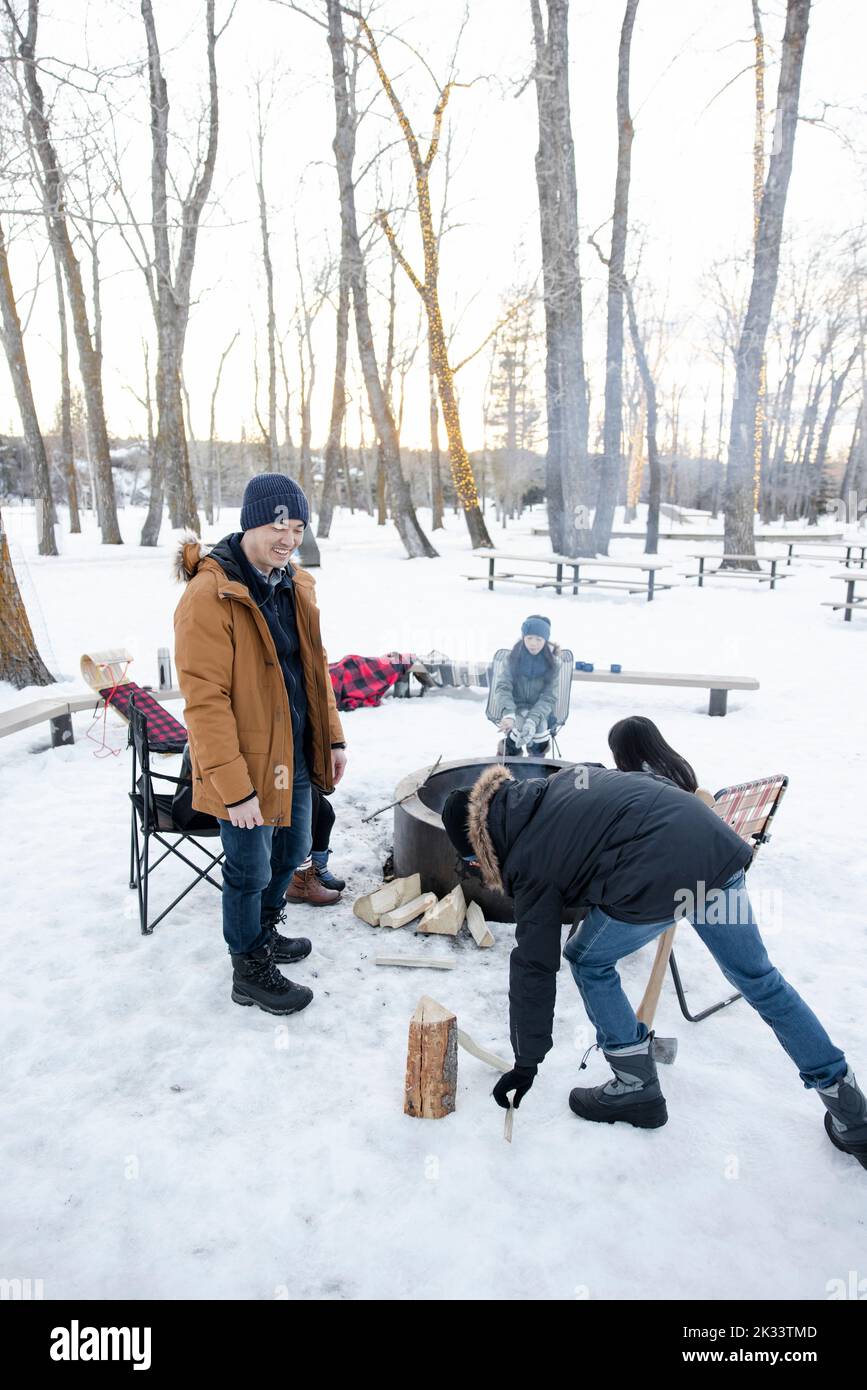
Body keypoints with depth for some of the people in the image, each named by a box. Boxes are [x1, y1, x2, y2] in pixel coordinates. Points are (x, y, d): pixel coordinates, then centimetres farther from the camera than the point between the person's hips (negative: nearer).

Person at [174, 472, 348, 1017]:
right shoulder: (210, 596, -21)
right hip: (246, 764, -8)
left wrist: (333, 737, 13)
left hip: (295, 755, 8)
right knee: (250, 870, 8)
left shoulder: (294, 585, 5)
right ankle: (251, 971, 31)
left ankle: (265, 932, 48)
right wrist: (234, 788, -24)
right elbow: (205, 701, -24)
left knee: (291, 853, 23)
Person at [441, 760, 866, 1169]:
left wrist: (526, 1063, 14)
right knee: (758, 977, 22)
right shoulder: (562, 780, 19)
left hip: (655, 880, -8)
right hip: (718, 844, 8)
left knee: (588, 961, 19)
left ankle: (637, 1086, 26)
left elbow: (534, 965, 5)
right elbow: (653, 780, 20)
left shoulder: (530, 859, 2)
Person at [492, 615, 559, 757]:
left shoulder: (552, 662, -9)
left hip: (541, 711, 0)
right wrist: (508, 713, -35)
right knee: (522, 722, -33)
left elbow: (549, 697, -13)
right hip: (517, 709, 0)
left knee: (539, 724, -32)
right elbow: (502, 687, -15)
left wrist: (533, 719, -32)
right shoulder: (514, 657, -8)